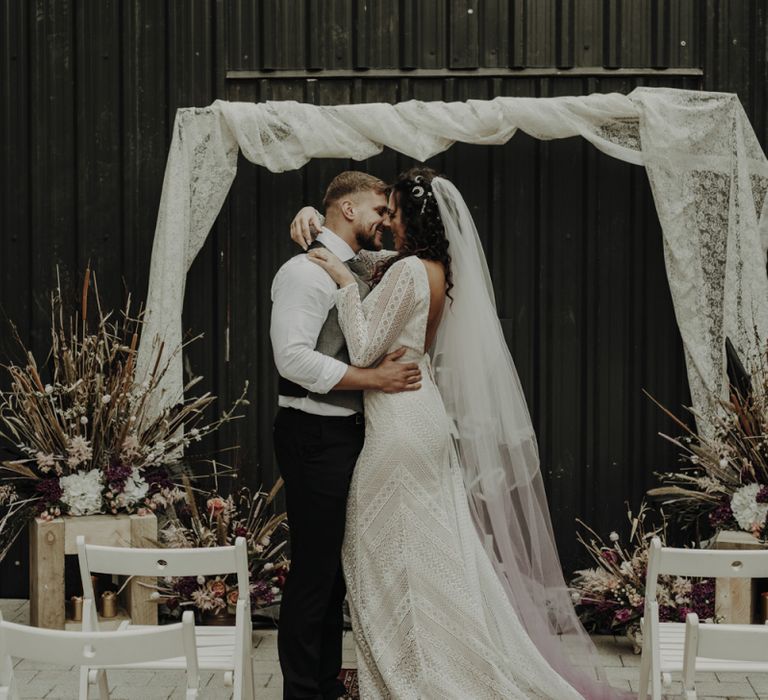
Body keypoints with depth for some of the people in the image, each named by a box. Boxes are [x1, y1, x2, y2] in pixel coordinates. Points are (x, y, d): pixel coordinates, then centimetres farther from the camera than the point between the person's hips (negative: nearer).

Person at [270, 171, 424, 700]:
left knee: (336, 566, 16)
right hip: (315, 436, -9)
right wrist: (375, 378, -22)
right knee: (314, 568, -5)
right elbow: (294, 357, -23)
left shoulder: (365, 269, 13)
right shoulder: (306, 271, -14)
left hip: (350, 434, 10)